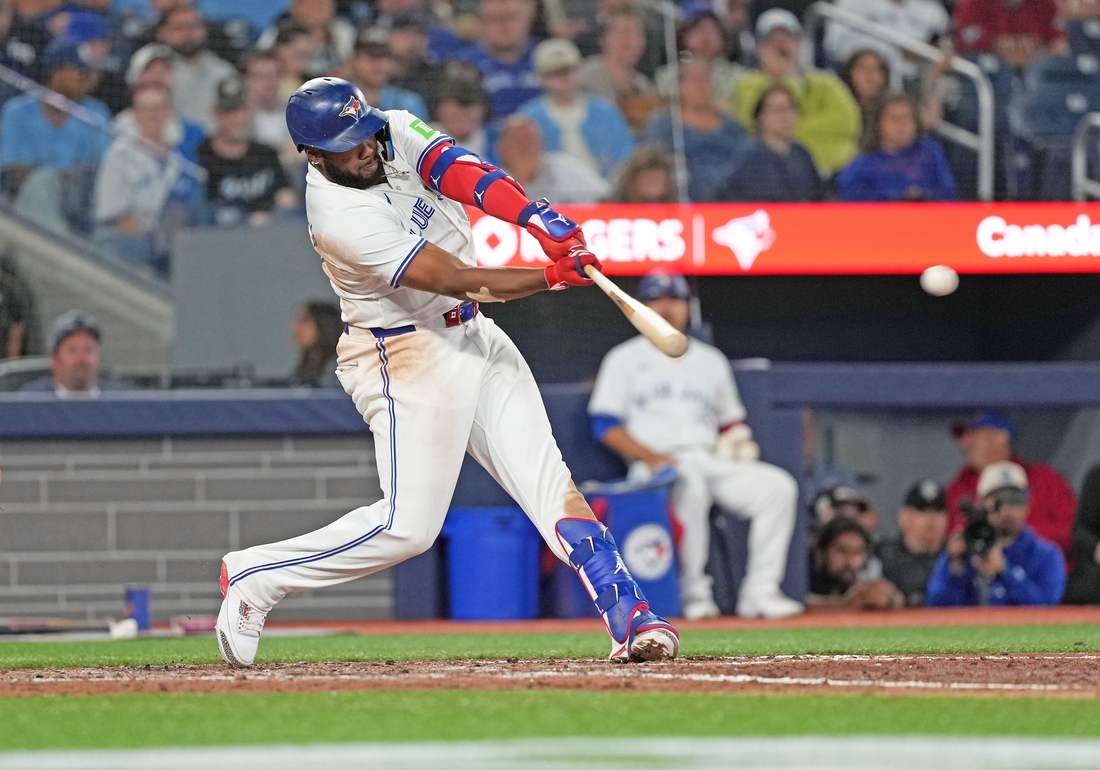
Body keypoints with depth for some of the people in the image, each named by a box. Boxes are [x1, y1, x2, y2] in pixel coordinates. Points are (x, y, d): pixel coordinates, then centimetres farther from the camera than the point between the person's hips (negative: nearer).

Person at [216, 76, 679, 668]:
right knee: (407, 525, -9)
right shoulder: (339, 218, -25)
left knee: (547, 478, -1)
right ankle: (253, 577, 3)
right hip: (409, 357, -8)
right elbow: (457, 280, -27)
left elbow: (461, 172, -20)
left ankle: (627, 618, -6)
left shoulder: (396, 134, -4)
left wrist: (535, 217, -37)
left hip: (475, 337, 8)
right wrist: (553, 277, -32)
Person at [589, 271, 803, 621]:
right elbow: (605, 424, 2)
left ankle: (759, 592, -23)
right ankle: (694, 591, -33)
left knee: (779, 486, -20)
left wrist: (738, 439, 1)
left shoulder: (711, 360, 24)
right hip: (656, 466, -5)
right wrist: (648, 456, -14)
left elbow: (731, 420, 27)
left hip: (713, 461, 5)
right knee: (689, 484, -40)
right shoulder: (624, 359, 12)